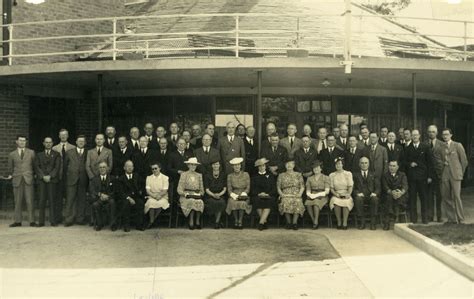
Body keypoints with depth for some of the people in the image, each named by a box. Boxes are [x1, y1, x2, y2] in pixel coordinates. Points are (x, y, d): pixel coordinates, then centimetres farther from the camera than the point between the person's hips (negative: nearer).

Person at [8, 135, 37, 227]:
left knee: (30, 201, -5)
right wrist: (11, 175, 3)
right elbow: (10, 168, 17)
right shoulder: (12, 154, 12)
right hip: (17, 180, 1)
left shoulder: (31, 152, 11)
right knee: (18, 201, 4)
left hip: (28, 179, -1)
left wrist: (35, 174, 6)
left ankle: (32, 221, -2)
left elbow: (34, 165, 13)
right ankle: (17, 221, 10)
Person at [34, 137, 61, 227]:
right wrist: (43, 176, -8)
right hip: (41, 180, 2)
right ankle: (41, 221, 0)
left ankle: (53, 221, -2)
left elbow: (57, 167, 2)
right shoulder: (39, 155, 18)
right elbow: (37, 167, 7)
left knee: (52, 200, -4)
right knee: (42, 200, -2)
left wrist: (50, 176, -11)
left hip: (52, 179, -2)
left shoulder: (56, 154, 12)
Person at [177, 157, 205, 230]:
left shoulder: (199, 175, 19)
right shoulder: (184, 174, 8)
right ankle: (191, 222, -28)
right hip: (186, 197, -2)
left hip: (197, 196, 2)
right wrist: (187, 194, -13)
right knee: (192, 202, -34)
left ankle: (197, 222, -24)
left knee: (200, 202, -31)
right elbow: (179, 190, 1)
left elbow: (202, 189, 18)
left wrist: (199, 194, -2)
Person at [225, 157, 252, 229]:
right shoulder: (230, 176, 11)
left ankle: (240, 221, -23)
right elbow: (229, 189, 5)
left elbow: (248, 188, 4)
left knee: (242, 203, -35)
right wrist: (234, 195, -13)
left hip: (243, 195, -1)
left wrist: (242, 194, -12)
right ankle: (235, 221, -18)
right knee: (233, 202, -34)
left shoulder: (246, 174, 9)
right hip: (234, 195, 1)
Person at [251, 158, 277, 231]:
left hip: (269, 196, -1)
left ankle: (261, 223, -31)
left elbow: (274, 188, 8)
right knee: (257, 200, -26)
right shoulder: (254, 177, 17)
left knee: (269, 201, -27)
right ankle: (265, 222, -15)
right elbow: (252, 189, 7)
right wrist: (259, 194, -10)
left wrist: (268, 194, -9)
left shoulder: (271, 176, 17)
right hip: (257, 196, 1)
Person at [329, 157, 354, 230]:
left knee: (346, 201, -35)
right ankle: (339, 223, -24)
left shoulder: (348, 174, 9)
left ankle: (345, 223, -31)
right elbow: (331, 188, 7)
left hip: (346, 195, -1)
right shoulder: (332, 175, 12)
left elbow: (350, 186, 1)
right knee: (336, 201, -34)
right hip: (336, 195, 1)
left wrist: (348, 194, -16)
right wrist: (335, 194, -12)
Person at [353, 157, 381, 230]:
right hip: (360, 196, 0)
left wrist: (375, 193, -12)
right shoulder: (355, 175, 18)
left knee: (375, 199, -34)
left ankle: (373, 222, -27)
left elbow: (378, 187, 10)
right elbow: (353, 188, 8)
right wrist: (357, 193, -12)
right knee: (358, 199, -35)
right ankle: (362, 222, -26)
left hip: (371, 196, 0)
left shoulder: (373, 174, 20)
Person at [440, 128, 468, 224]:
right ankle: (451, 218, 14)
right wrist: (440, 173, 5)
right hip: (444, 175, 4)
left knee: (456, 196, -7)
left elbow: (464, 161, 4)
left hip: (455, 175, -3)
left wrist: (460, 172, 7)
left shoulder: (457, 146, 0)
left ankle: (460, 218, 5)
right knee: (446, 197, 4)